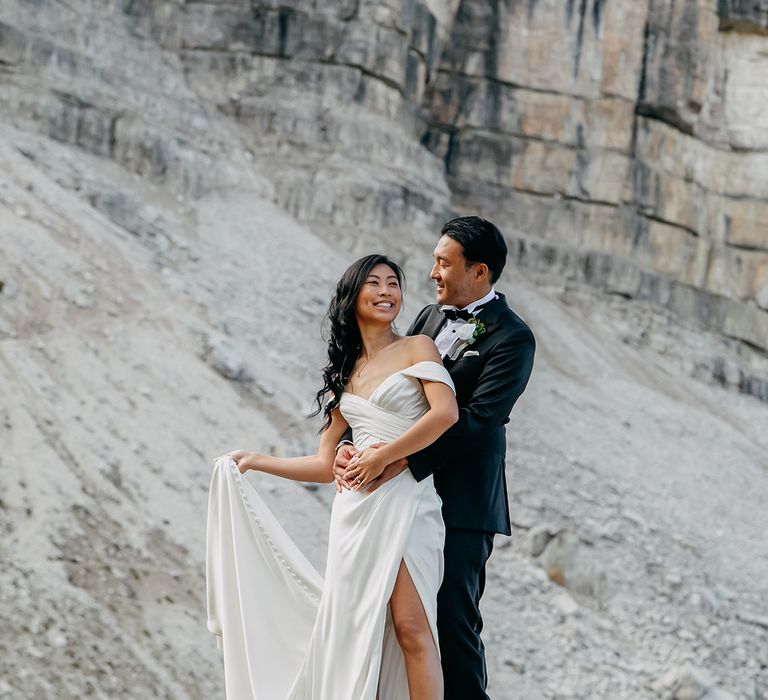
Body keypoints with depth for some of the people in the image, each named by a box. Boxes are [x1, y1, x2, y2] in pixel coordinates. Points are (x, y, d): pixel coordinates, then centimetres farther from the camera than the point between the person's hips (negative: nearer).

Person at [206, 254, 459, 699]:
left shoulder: (416, 348, 5)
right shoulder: (344, 374, 19)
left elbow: (446, 412, -14)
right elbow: (326, 466, 20)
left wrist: (382, 456, -12)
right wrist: (255, 461, 17)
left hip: (405, 500, -5)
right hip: (355, 508, 5)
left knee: (411, 627, -15)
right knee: (354, 629, -1)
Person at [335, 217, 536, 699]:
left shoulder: (511, 338, -9)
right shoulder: (431, 318, 15)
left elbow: (476, 420, -19)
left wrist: (401, 461, -25)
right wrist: (348, 445, -5)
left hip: (461, 502, -7)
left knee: (453, 621, -5)